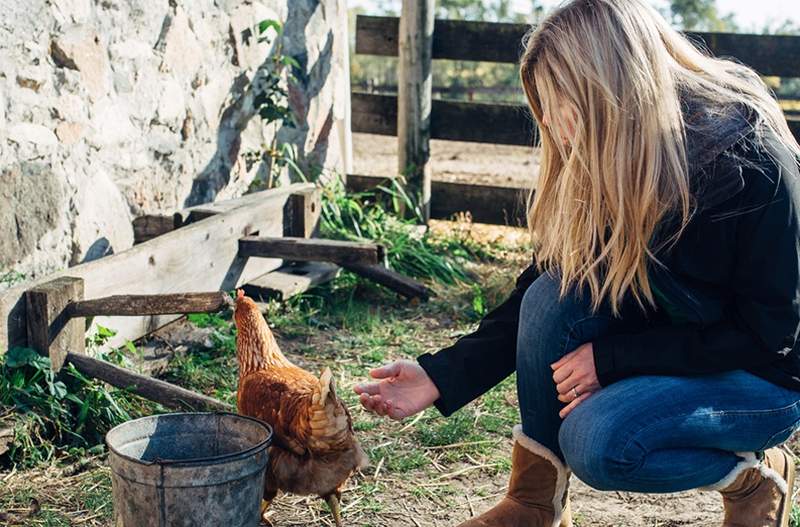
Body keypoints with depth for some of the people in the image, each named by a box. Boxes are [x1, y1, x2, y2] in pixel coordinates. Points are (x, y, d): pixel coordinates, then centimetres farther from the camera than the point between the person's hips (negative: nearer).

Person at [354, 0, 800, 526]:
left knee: (595, 440, -29)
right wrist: (443, 376, -13)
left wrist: (610, 358, -24)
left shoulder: (752, 162, -26)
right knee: (552, 293, -22)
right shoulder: (599, 164, -8)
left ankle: (756, 473, -2)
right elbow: (541, 293, -3)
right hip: (666, 340, 6)